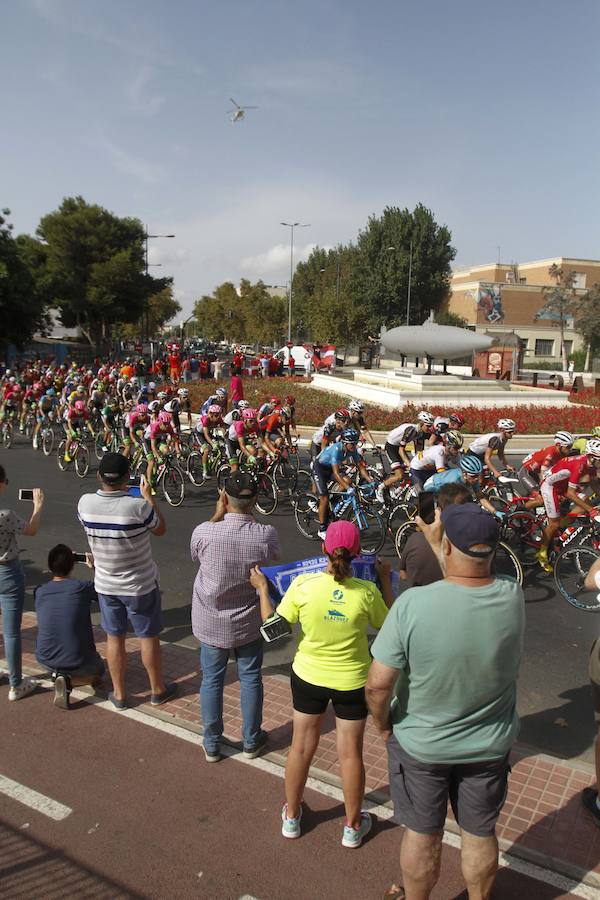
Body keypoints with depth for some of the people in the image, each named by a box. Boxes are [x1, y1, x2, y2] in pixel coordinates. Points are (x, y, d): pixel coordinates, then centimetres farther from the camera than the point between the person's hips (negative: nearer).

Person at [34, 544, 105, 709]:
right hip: (77, 662, -5)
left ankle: (57, 672, 13)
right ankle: (69, 680, -3)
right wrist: (95, 566, 12)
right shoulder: (83, 587, -15)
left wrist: (61, 563, 22)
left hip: (45, 660, 5)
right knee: (98, 672, 27)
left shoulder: (39, 592, -4)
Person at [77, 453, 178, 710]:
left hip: (105, 585, 3)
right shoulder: (138, 506, -27)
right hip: (140, 585, -3)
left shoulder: (85, 503, -16)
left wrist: (116, 493, 13)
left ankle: (119, 694, 31)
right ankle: (158, 690, 32)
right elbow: (160, 530, -6)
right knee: (149, 637, 15)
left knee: (114, 638, 18)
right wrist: (148, 496, 1)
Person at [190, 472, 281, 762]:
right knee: (250, 678, 19)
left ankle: (212, 744, 33)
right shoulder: (266, 534, -22)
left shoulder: (204, 532, -23)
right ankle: (251, 740, 35)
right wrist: (250, 516, 0)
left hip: (211, 623, 0)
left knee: (212, 680, 17)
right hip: (249, 623, 0)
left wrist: (218, 515, -3)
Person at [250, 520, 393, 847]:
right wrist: (386, 580, 6)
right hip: (352, 682, -1)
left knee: (301, 746, 19)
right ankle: (353, 826, 34)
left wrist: (262, 589, 1)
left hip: (308, 677, 1)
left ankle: (291, 817, 38)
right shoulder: (367, 592, -21)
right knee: (350, 753, 16)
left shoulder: (303, 585, -22)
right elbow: (388, 622, -2)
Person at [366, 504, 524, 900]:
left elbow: (378, 684, -24)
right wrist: (435, 540, 10)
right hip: (490, 745, 3)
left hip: (420, 744, -2)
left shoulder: (413, 604, -31)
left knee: (423, 835, 20)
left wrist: (383, 725, -5)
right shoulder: (513, 598, -20)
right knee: (480, 834, 24)